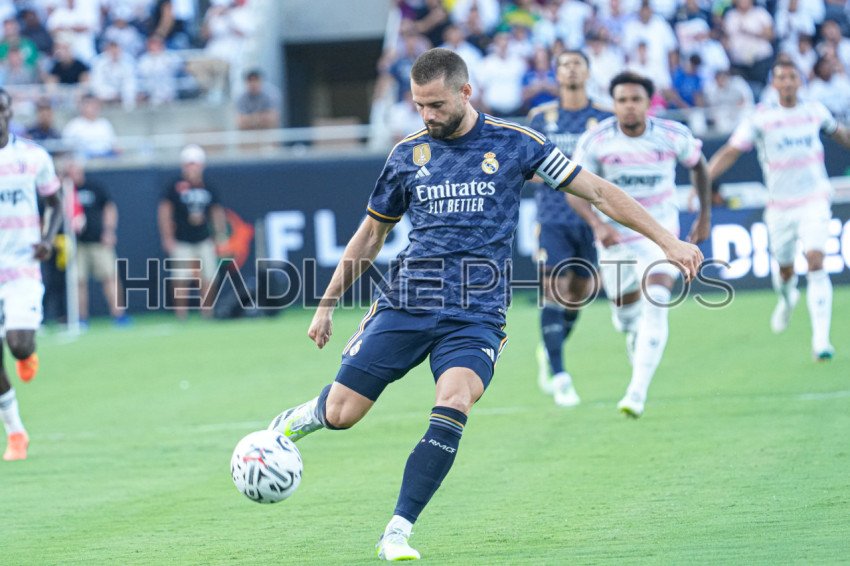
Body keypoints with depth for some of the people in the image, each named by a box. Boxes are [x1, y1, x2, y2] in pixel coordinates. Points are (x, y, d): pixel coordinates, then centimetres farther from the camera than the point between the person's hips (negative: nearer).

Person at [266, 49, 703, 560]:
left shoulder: (514, 144, 1)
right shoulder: (409, 154, 8)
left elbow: (597, 191, 3)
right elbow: (372, 233, 20)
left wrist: (666, 240, -2)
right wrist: (327, 304, 19)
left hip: (477, 314, -2)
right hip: (406, 303, 2)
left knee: (453, 406, -27)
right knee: (340, 414, -6)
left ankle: (398, 532, -19)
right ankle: (302, 418, 31)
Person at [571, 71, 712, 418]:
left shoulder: (673, 135, -12)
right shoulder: (595, 141, -15)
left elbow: (698, 164, 9)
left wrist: (705, 216, 10)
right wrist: (597, 223, -30)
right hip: (614, 238, 1)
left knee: (655, 306, -21)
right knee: (625, 313, 12)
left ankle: (637, 392, -24)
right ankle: (635, 339, 52)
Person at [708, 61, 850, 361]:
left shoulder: (815, 110, 2)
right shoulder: (760, 117, -7)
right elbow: (730, 152, -10)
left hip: (814, 201, 0)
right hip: (780, 206, 0)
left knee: (816, 263, -18)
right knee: (785, 270, 10)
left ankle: (821, 339, -19)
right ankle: (787, 299, 50)